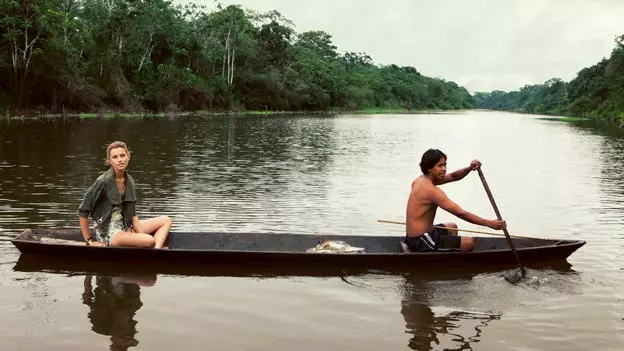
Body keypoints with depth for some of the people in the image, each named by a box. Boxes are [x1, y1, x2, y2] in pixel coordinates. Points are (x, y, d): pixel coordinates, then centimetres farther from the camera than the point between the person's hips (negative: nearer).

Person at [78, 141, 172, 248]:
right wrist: (89, 241, -11)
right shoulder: (103, 181, -15)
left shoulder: (129, 181, 6)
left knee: (166, 220, 3)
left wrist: (141, 233, -3)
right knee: (150, 241, -31)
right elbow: (83, 211, -12)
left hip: (125, 227, 9)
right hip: (108, 233, -8)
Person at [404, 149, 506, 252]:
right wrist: (489, 223, -18)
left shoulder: (420, 180, 7)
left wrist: (470, 168, -8)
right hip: (421, 241, -10)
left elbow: (453, 177, 12)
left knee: (452, 227, 34)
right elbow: (461, 213, -22)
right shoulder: (431, 190, -21)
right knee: (469, 243, -17)